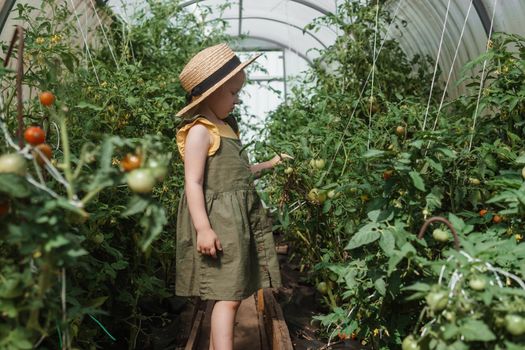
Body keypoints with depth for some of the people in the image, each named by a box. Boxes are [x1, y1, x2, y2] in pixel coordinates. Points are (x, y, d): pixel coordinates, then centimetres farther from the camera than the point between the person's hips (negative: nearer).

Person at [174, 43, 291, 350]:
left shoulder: (226, 127, 17)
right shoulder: (200, 131, -12)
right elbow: (193, 182, -19)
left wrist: (269, 164, 27)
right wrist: (203, 228, -25)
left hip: (239, 219, 9)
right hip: (219, 221, -9)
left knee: (226, 294, 14)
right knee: (229, 296, -10)